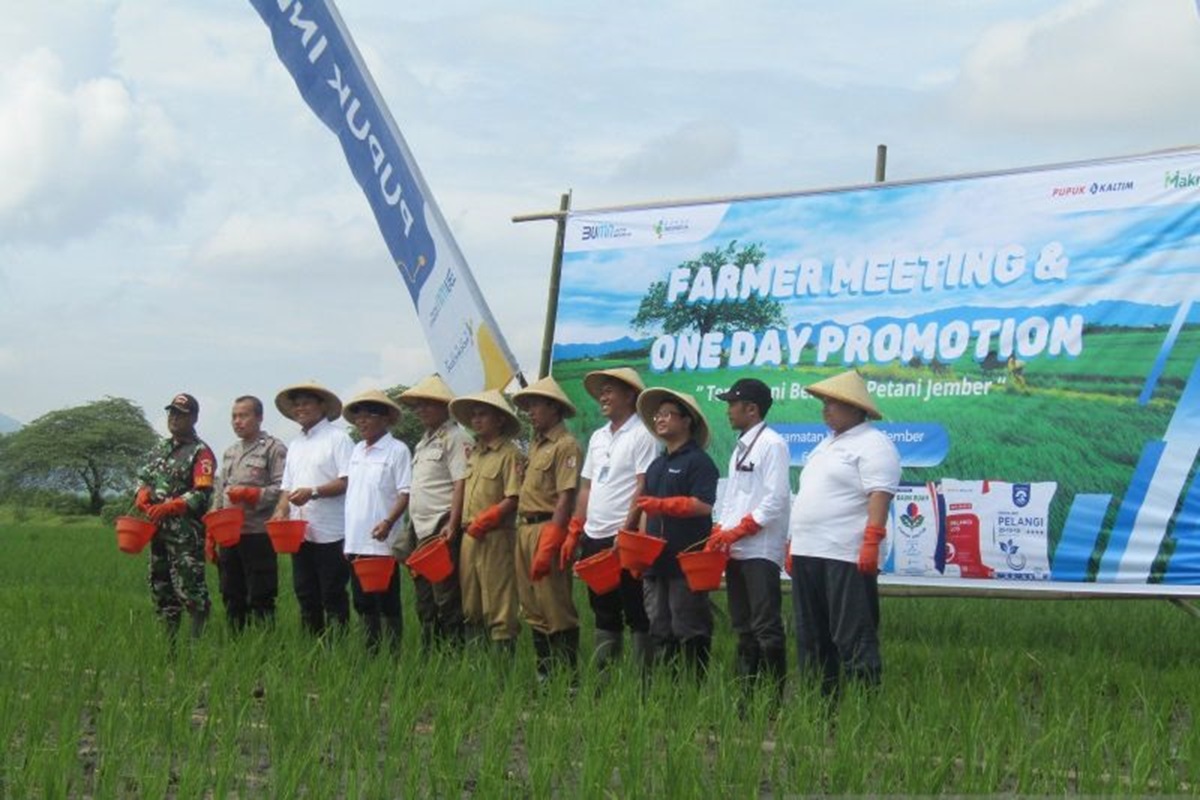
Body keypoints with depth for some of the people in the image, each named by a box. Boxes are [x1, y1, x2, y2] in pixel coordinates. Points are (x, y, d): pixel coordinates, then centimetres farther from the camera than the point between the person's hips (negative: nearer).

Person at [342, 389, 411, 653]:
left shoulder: (397, 451, -6)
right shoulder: (357, 451, 14)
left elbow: (406, 493, -10)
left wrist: (389, 522, -24)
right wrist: (348, 539, 14)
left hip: (381, 542, -7)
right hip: (356, 542, 7)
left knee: (387, 605, -3)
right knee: (364, 604, 11)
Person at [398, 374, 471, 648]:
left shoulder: (455, 438, -8)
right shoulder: (425, 440, 21)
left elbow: (462, 483, -16)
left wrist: (453, 525, -22)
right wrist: (411, 528, 19)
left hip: (442, 529, -10)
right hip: (421, 530, 10)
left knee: (447, 600, -10)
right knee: (424, 601, 13)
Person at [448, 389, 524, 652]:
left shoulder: (509, 454, -8)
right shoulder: (472, 452, 17)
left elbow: (514, 499, -15)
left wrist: (485, 520, -21)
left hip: (496, 538, -8)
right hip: (470, 536, 8)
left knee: (499, 606, -6)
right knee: (470, 608, 12)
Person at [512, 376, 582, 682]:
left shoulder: (565, 445, -10)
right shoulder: (536, 444, 18)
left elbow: (566, 498, -17)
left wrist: (548, 544, -21)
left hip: (548, 528, -10)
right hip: (525, 529, 10)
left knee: (556, 608, -7)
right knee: (532, 608, 13)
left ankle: (567, 677, -4)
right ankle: (543, 673, 21)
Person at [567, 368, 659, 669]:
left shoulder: (642, 435, -7)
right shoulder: (598, 437, 17)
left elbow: (644, 488, -13)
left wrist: (626, 531, -19)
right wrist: (573, 532, 13)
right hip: (594, 537, 8)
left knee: (636, 614, -4)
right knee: (603, 613, 12)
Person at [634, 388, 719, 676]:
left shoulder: (698, 461, -6)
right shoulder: (657, 465, 20)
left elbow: (703, 505, -18)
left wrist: (662, 505, -20)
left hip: (687, 563, -8)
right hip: (656, 562, 8)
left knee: (691, 632, -5)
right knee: (660, 632, 10)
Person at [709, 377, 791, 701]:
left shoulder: (772, 444, -7)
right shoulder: (740, 447, 19)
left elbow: (776, 499, -14)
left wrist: (737, 530, -14)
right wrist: (719, 531, 6)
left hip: (761, 550, -9)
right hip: (735, 552, 9)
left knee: (766, 628, -10)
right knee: (744, 628, 10)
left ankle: (776, 698, -8)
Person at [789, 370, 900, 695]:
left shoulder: (872, 444, -7)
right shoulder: (828, 444, 23)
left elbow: (880, 495, -17)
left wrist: (872, 542, -25)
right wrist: (793, 544, 23)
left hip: (846, 558, -10)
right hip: (809, 556, 10)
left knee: (853, 639, -9)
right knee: (812, 640, 12)